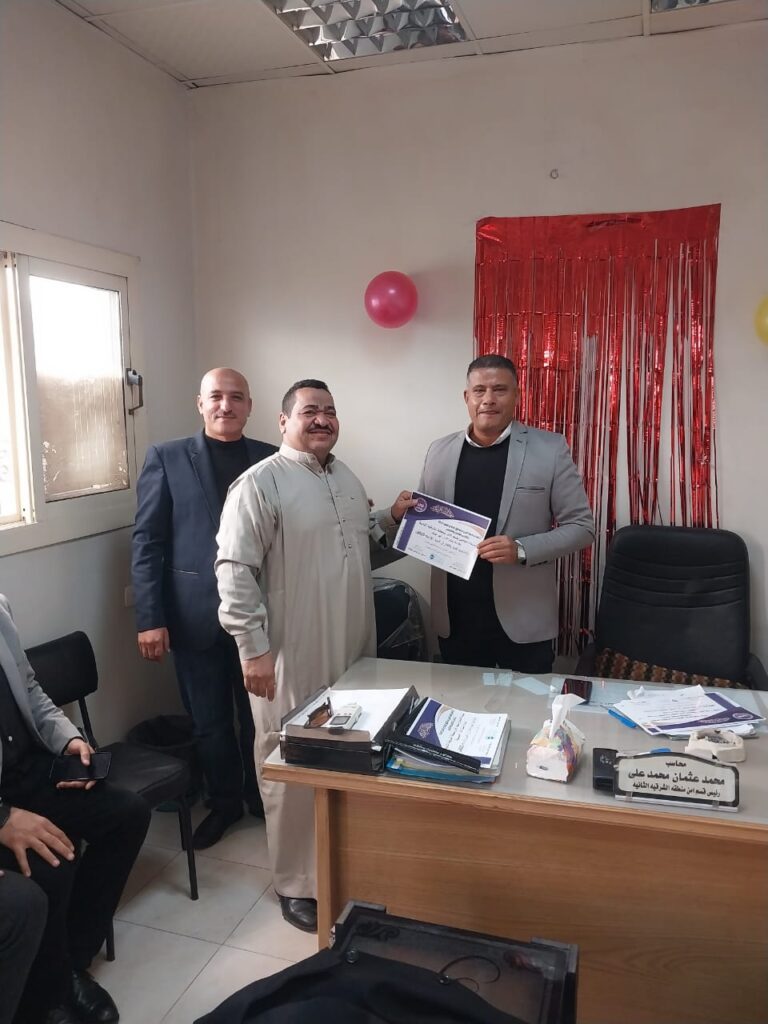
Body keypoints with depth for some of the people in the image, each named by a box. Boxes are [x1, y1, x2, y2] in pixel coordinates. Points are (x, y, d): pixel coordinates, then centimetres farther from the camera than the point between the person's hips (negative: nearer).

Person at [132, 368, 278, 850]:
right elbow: (147, 541, -2)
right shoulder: (167, 458, 1)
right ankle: (224, 802, 35)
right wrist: (150, 618, -8)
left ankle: (262, 796, 36)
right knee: (210, 721, 13)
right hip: (196, 614, -1)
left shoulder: (272, 459, 5)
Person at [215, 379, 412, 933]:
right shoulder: (261, 483, -14)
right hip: (291, 656, -7)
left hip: (352, 649, 8)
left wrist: (391, 518, 6)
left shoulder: (347, 477, 11)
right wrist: (254, 648, -19)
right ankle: (297, 884, 24)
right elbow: (234, 569, -16)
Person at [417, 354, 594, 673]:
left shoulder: (550, 449, -4)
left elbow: (581, 526, -4)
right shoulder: (439, 451, 7)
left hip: (522, 621, -3)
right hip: (455, 619, 3)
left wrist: (522, 550, -19)